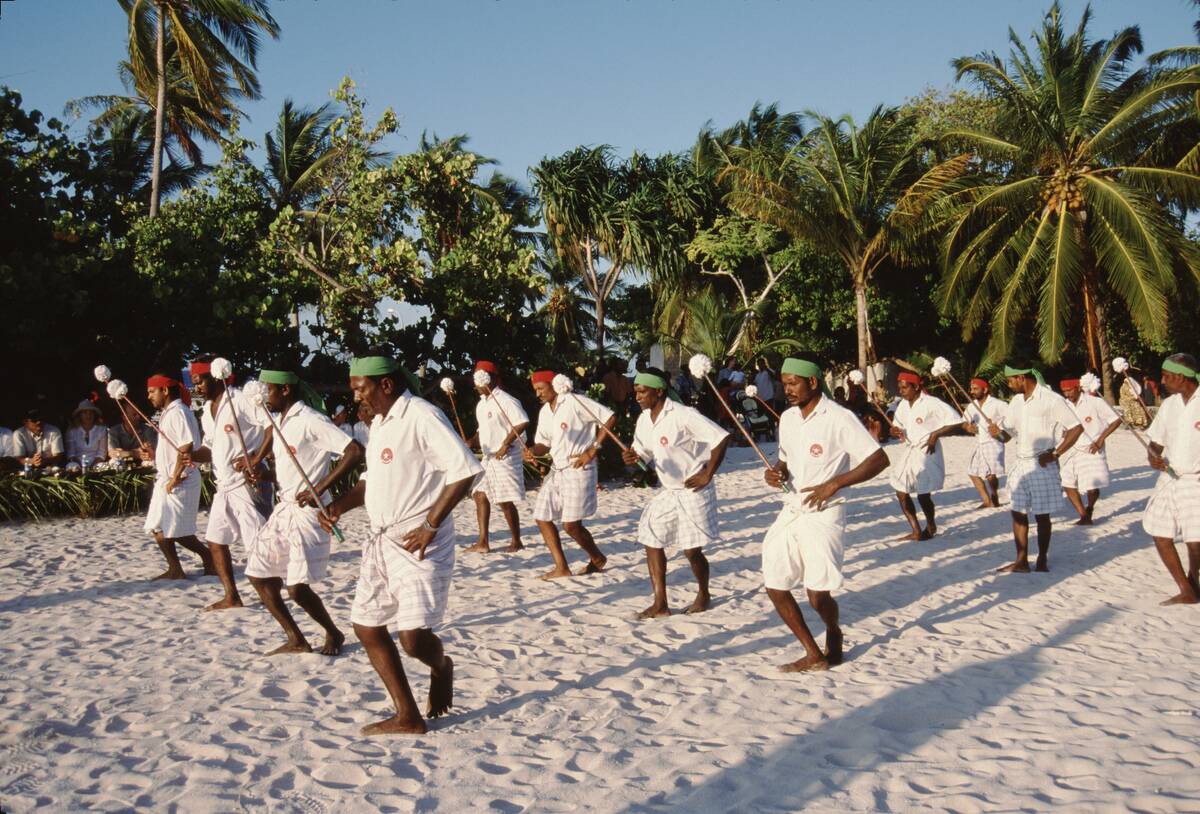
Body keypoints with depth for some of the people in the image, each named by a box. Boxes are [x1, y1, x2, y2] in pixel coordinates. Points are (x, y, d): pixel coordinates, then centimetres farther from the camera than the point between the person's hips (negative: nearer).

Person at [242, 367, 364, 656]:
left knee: (297, 588, -10)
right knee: (258, 575, 7)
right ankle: (296, 640, 16)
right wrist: (257, 460, 18)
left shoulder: (310, 421, -17)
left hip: (307, 511, -9)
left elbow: (355, 451, -25)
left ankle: (334, 634, 15)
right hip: (283, 508, 9)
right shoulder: (278, 420, 10)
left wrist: (320, 489, -25)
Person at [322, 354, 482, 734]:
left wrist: (431, 524, -21)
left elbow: (464, 469, -21)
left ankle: (441, 667, 23)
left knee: (413, 637, -14)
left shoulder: (421, 416, -15)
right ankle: (408, 717, 17)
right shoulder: (379, 423, 15)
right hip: (381, 541, 10)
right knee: (366, 626, 8)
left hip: (417, 543, -10)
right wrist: (340, 505, 6)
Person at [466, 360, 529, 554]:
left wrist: (505, 445, -22)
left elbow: (523, 423, -24)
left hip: (506, 457, -9)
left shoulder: (505, 401, -15)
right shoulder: (481, 404, 13)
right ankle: (482, 542, 11)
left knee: (505, 501, -6)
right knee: (480, 495, 7)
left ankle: (516, 541, 8)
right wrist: (473, 441, 3)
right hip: (488, 458, 9)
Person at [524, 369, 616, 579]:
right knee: (542, 518, 3)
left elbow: (610, 418, -15)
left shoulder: (575, 402, -13)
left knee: (571, 524, -8)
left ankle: (597, 558, 17)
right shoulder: (544, 411, 11)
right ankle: (561, 567, 11)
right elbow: (544, 443, 14)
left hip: (578, 469, -8)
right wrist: (532, 451, -10)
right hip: (556, 470, 8)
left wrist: (592, 450, -15)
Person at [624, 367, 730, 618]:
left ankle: (703, 594, 26)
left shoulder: (683, 416, -21)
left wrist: (707, 475, -19)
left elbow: (721, 437, -22)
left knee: (692, 550, -2)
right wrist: (632, 457, -11)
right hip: (667, 491, 8)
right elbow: (644, 451, 14)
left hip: (694, 490, -7)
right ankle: (660, 604, 8)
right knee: (651, 541, 1)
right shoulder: (644, 419, 3)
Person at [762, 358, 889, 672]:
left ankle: (834, 634, 25)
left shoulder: (839, 418, -13)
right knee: (775, 587, 1)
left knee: (818, 596, -9)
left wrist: (833, 484, -21)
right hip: (791, 510, 7)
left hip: (824, 514, -7)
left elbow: (879, 460, -14)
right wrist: (776, 473, -2)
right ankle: (814, 656, 13)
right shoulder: (788, 418, 9)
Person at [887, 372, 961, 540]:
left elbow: (956, 422, -16)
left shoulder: (931, 403, -15)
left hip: (927, 452, -8)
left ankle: (931, 526, 23)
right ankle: (916, 531, 13)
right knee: (901, 492, 3)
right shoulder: (903, 405, 7)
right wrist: (895, 431, -7)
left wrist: (935, 435, -19)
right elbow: (897, 426, 17)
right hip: (909, 451, 8)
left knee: (923, 494, -6)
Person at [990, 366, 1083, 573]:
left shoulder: (1051, 400, -11)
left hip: (1042, 465, -6)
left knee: (1041, 515, 3)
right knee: (1018, 513, 5)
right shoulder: (1016, 401, 10)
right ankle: (1021, 560, 12)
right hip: (1020, 464, 6)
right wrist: (998, 433, -11)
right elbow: (1006, 434, 14)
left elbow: (1076, 428, -11)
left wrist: (1055, 454, -14)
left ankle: (1042, 560, 15)